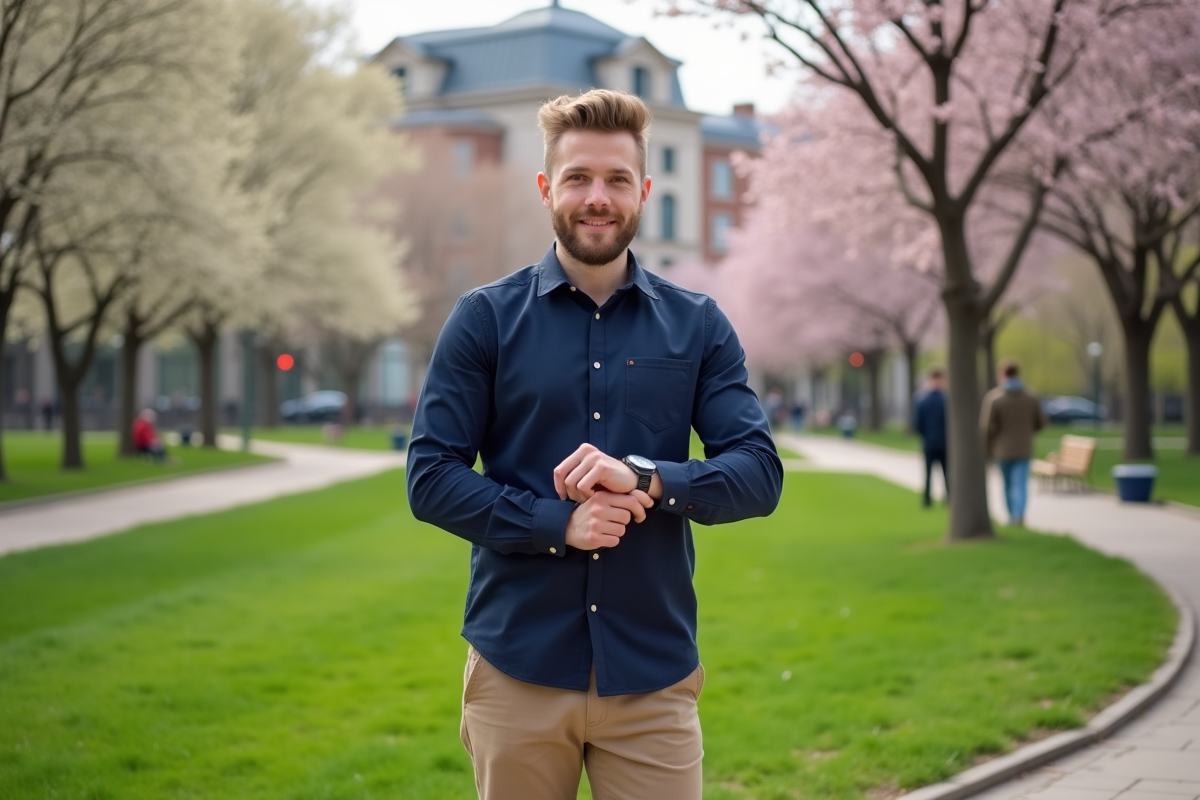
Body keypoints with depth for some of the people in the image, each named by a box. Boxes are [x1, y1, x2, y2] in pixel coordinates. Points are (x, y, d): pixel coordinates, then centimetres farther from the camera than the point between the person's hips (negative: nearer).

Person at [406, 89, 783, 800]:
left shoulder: (698, 326, 7)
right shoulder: (486, 319, 3)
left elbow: (760, 473, 0)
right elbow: (431, 477, -2)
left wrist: (647, 479, -18)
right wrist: (557, 523, -16)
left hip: (653, 676, 1)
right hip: (517, 670, 0)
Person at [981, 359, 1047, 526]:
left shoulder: (993, 397, -13)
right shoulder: (1031, 397, -4)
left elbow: (987, 426, -16)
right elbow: (1041, 422, 3)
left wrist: (987, 448, -1)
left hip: (1002, 448, 0)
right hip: (1024, 448, 0)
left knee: (1008, 484, 16)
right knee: (1020, 484, -4)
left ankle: (1012, 516, 27)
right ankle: (1019, 515, -23)